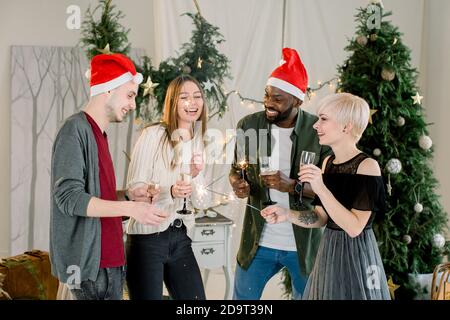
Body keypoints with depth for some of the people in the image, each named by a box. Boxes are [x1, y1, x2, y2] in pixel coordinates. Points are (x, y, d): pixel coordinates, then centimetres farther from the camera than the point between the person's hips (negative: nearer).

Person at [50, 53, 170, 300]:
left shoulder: (98, 134, 15)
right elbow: (69, 198, -19)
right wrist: (130, 209, -20)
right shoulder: (75, 129, -12)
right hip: (89, 261, -9)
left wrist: (129, 196, 4)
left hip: (109, 259, 9)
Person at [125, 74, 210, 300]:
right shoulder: (153, 135, -8)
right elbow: (134, 188, -10)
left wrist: (196, 175, -9)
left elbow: (198, 200, 11)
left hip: (181, 239, 6)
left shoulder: (198, 142, 11)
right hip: (148, 237, -6)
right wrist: (170, 191, -26)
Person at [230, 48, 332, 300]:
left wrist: (293, 186, -26)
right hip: (259, 241, 2)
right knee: (242, 297, 14)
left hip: (304, 244, -2)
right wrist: (237, 183, -13)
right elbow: (236, 169, 10)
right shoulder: (249, 125, -4)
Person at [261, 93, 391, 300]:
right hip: (328, 252, 7)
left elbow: (354, 228, -22)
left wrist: (321, 189, -26)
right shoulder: (328, 163, 6)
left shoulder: (367, 166, -16)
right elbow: (321, 218, 9)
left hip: (356, 255, -7)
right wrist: (287, 214, -7)